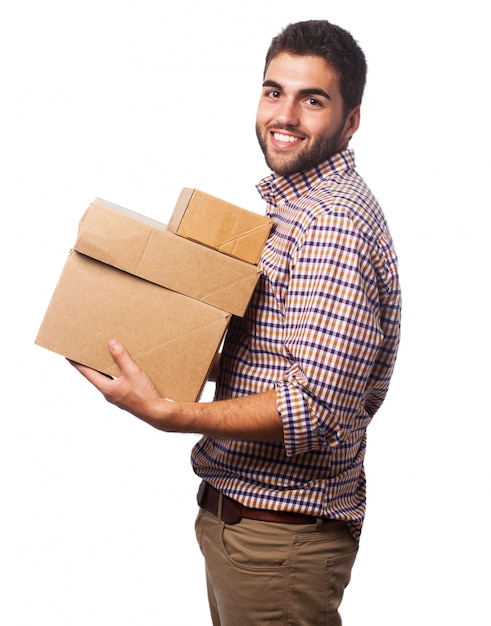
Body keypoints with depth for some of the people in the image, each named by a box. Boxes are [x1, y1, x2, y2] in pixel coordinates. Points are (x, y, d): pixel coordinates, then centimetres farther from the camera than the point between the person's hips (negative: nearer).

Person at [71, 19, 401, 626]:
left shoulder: (333, 224, -22)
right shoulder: (292, 201, 11)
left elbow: (315, 410, -27)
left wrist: (165, 413, -26)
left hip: (279, 533, -9)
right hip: (235, 507, 9)